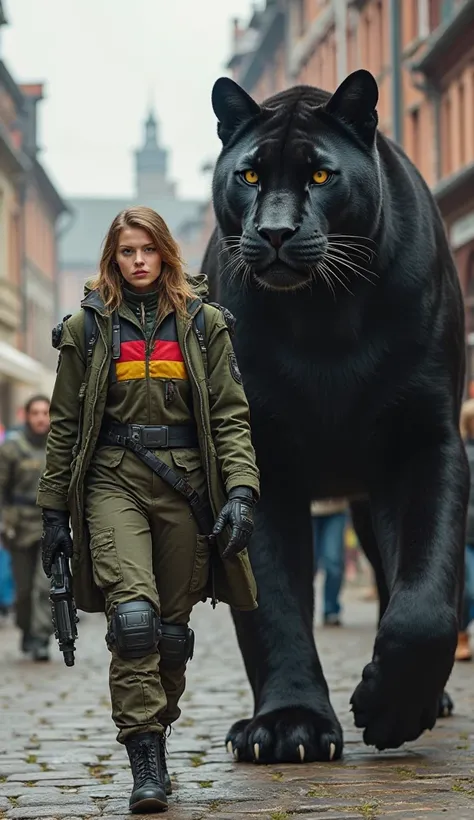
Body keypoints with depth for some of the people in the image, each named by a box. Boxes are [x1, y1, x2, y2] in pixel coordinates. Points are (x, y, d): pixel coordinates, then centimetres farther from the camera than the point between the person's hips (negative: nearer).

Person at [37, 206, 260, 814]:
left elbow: (230, 415, 5)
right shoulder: (88, 327, 8)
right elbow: (65, 425, 11)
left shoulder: (202, 323, 9)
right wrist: (54, 511, 7)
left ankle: (154, 739, 23)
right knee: (134, 615, -19)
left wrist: (240, 492, -8)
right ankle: (145, 764, -16)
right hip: (113, 480, -1)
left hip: (186, 485, 2)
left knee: (173, 626, 5)